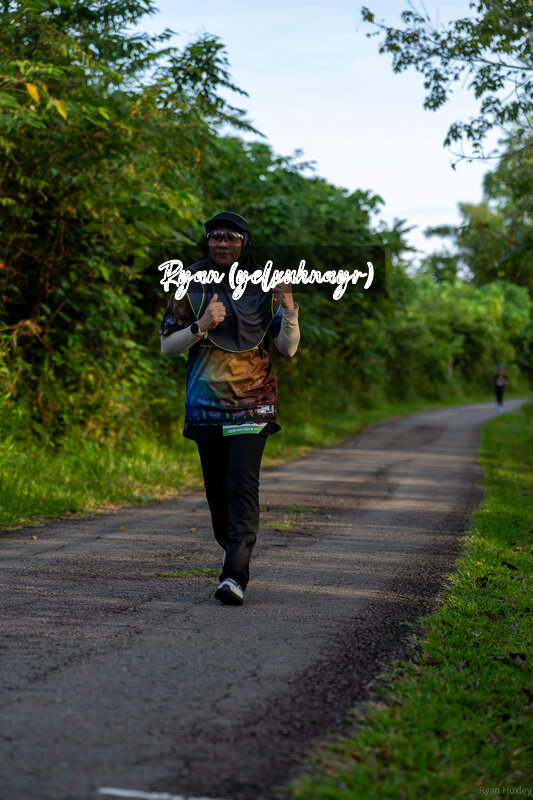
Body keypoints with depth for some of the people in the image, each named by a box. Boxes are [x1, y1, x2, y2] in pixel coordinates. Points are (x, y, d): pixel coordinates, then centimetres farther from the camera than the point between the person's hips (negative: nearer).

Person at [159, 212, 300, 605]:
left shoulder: (263, 287, 2)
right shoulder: (190, 286, 5)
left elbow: (288, 348, -1)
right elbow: (167, 347, 3)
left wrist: (288, 306, -18)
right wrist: (200, 327, -15)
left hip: (252, 403, -2)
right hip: (206, 404, 2)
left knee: (242, 483, -15)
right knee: (216, 486, 10)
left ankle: (235, 576, -20)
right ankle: (232, 547, 34)